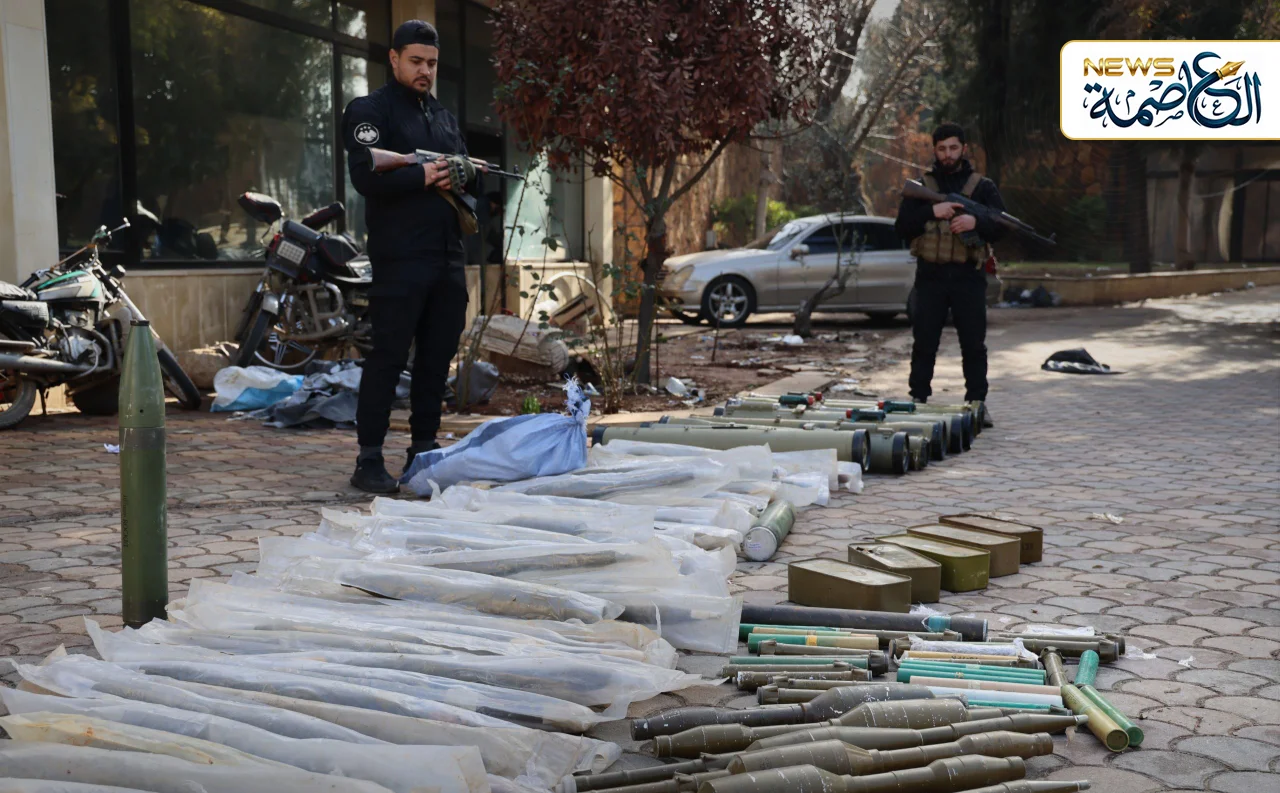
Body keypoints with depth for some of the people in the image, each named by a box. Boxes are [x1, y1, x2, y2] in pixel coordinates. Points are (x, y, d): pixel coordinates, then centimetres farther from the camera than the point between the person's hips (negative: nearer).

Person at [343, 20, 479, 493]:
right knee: (389, 356, -8)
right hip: (399, 258, -7)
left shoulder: (443, 116, 23)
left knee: (437, 356, 9)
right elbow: (366, 177, -14)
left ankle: (424, 451, 18)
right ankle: (369, 461, -3)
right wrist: (424, 176, -14)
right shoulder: (369, 111, 0)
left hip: (448, 256, 7)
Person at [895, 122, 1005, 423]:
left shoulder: (983, 187, 9)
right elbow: (902, 227, 1)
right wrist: (932, 212, -13)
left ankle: (977, 404, 9)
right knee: (924, 343, 2)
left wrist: (975, 223, -18)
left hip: (969, 277, 0)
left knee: (974, 345, 2)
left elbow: (1000, 226, 2)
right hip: (930, 275, 0)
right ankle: (918, 400, 8)